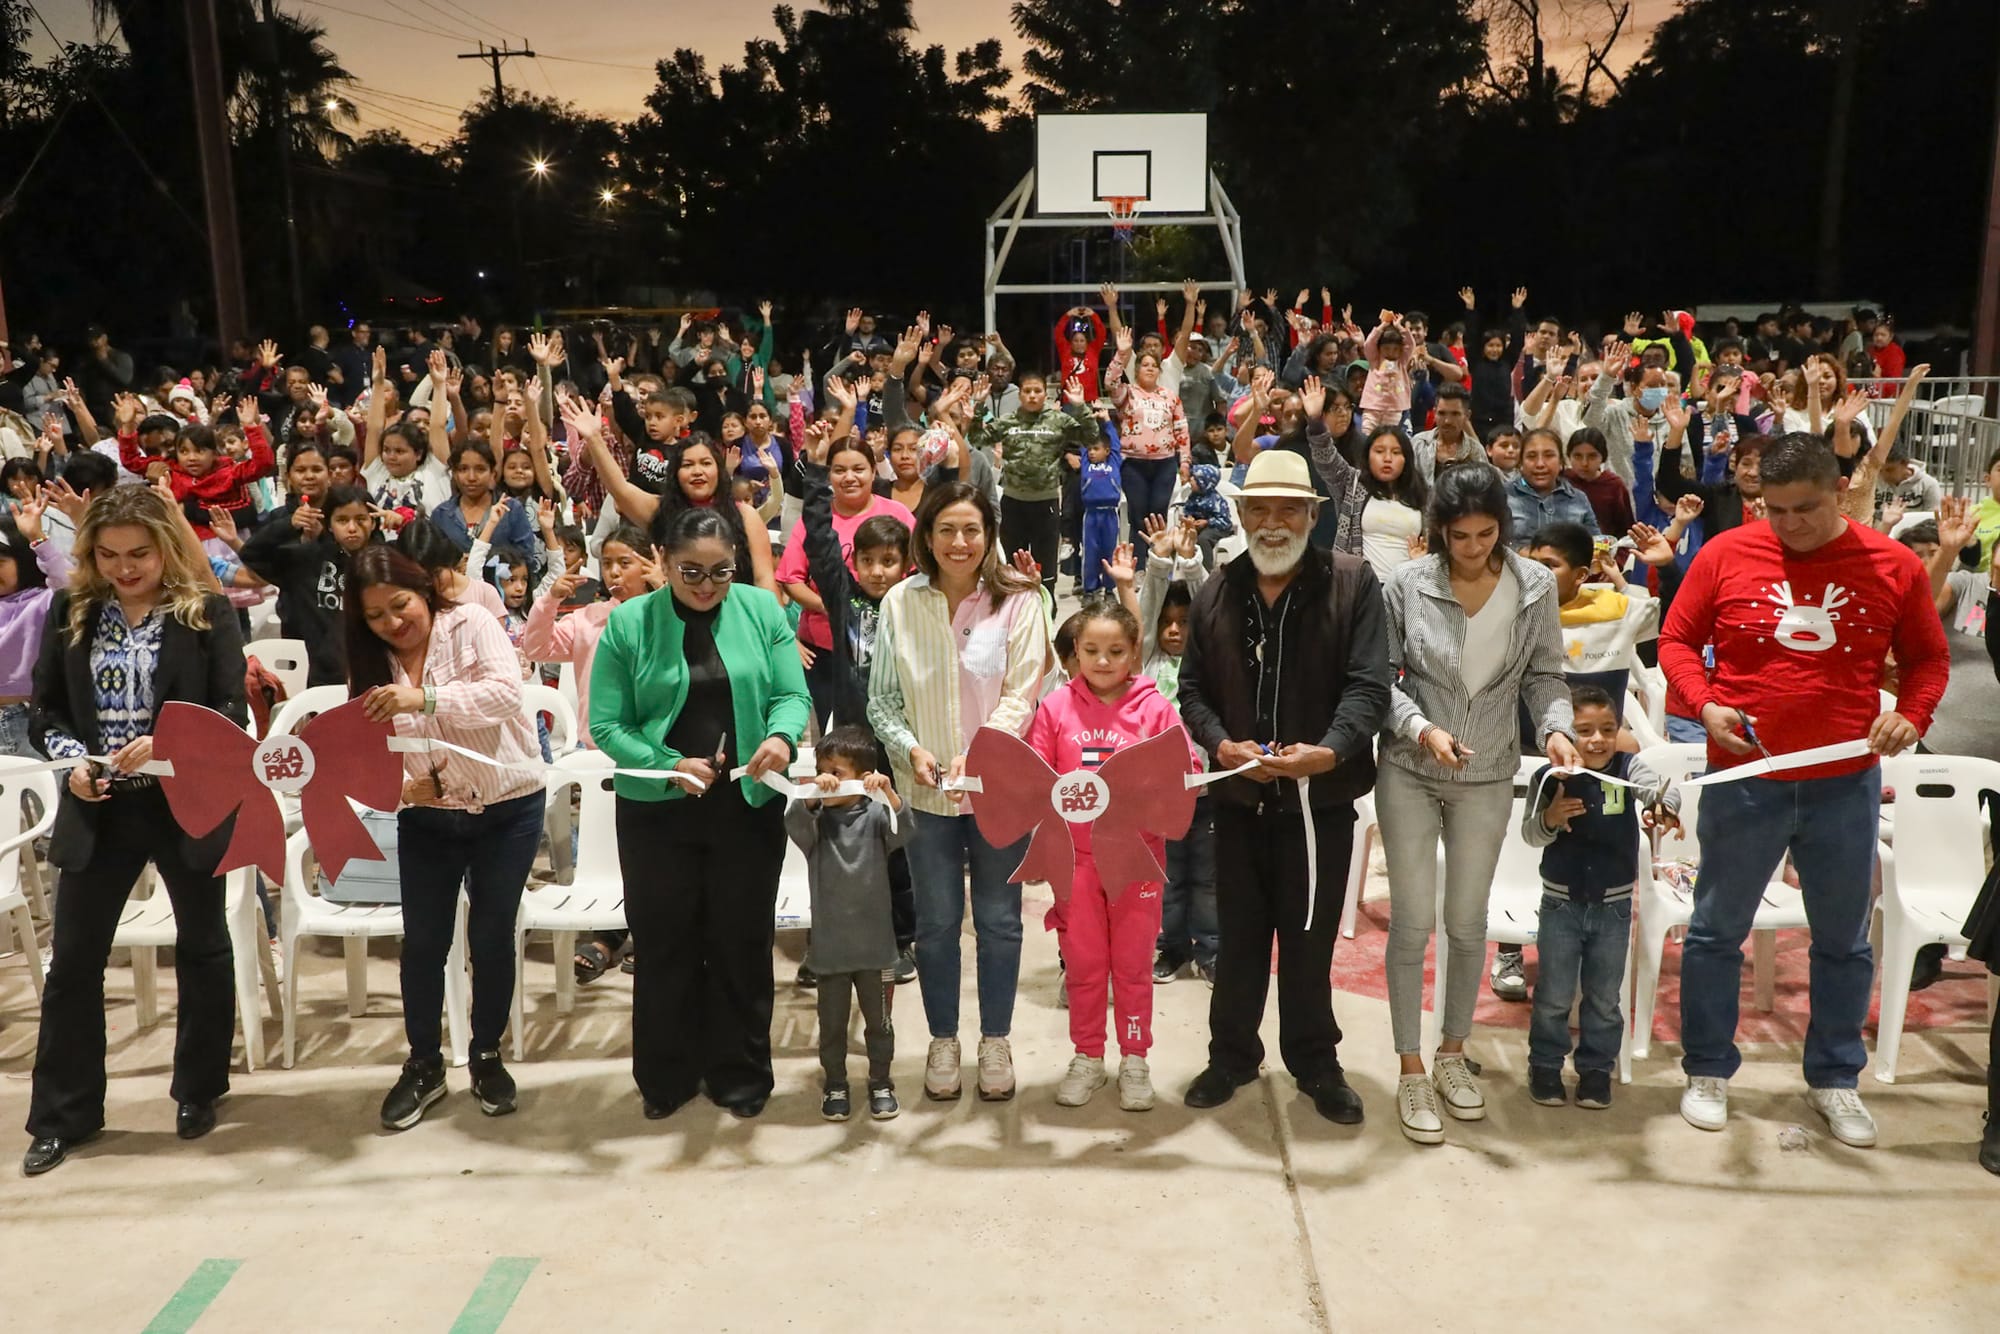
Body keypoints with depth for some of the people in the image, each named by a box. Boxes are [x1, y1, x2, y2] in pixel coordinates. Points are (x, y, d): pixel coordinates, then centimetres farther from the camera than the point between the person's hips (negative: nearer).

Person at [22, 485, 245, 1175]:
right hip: (98, 808, 3)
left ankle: (197, 1090, 31)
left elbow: (232, 711, -10)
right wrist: (72, 758, -13)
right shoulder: (72, 609, 2)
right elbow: (46, 706, 6)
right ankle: (63, 1114, 21)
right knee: (73, 958, 6)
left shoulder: (208, 611, -7)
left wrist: (166, 743, -25)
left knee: (202, 949, 12)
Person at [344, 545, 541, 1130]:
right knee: (423, 942, 5)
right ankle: (423, 1065, 24)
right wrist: (404, 784, -23)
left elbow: (506, 691, -25)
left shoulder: (471, 625, -10)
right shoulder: (372, 663, 2)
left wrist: (425, 698, -37)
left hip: (506, 809, -3)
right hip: (426, 819, 3)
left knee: (491, 936, 5)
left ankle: (487, 1056, 24)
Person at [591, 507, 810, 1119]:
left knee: (742, 944, 11)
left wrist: (782, 735, -25)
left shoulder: (761, 609, 0)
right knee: (664, 946, 10)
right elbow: (607, 725, -7)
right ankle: (667, 1078, 28)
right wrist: (671, 765, -21)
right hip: (658, 811, 0)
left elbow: (792, 694, -3)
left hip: (748, 807, 1)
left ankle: (740, 1075, 28)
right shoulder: (629, 622, -4)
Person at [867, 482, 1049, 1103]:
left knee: (999, 920, 11)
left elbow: (1020, 696, -10)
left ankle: (995, 1039, 29)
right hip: (927, 790, 1)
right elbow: (881, 699, 2)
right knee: (936, 922, 12)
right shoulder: (900, 603, -2)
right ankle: (942, 1040, 30)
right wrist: (910, 749, -15)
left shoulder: (1018, 601, -6)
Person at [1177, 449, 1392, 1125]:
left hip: (1320, 797, -2)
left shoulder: (1352, 582, -6)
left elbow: (1369, 685, -12)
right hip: (1238, 796, 3)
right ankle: (1232, 1053, 33)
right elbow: (1193, 686, 6)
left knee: (1310, 939, 10)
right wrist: (1222, 745, -13)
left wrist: (1329, 751, -28)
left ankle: (1314, 1061, 30)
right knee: (1238, 935, 15)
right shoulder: (1216, 592, 4)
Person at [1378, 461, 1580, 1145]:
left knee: (1468, 921, 14)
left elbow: (1544, 676, 2)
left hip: (1487, 779, 2)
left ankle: (1453, 1054, 33)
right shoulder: (1407, 584, -11)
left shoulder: (1536, 587, -5)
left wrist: (1556, 728, -16)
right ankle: (1411, 1070, 16)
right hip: (1409, 773, -2)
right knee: (1412, 921, 2)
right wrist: (1422, 729, -21)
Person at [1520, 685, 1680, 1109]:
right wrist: (1550, 819, -29)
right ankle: (1545, 1066, 28)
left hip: (1614, 905, 1)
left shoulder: (1629, 768, -10)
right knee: (1553, 996, 11)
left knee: (1604, 997, 14)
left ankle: (1596, 1069, 31)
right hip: (1561, 903, -1)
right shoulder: (1548, 778, -11)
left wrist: (1663, 806, -53)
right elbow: (1529, 834, -7)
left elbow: (1659, 787, -30)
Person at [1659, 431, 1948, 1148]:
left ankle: (1834, 1077, 31)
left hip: (1846, 785, 1)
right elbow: (1677, 640, 3)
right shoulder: (1726, 555, -4)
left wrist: (1911, 714, -9)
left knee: (1844, 940, 13)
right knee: (1717, 930, 8)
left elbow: (1928, 658, 10)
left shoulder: (1893, 566, 0)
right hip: (1744, 778, -1)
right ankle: (1708, 1070, 25)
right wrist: (1705, 702, -13)